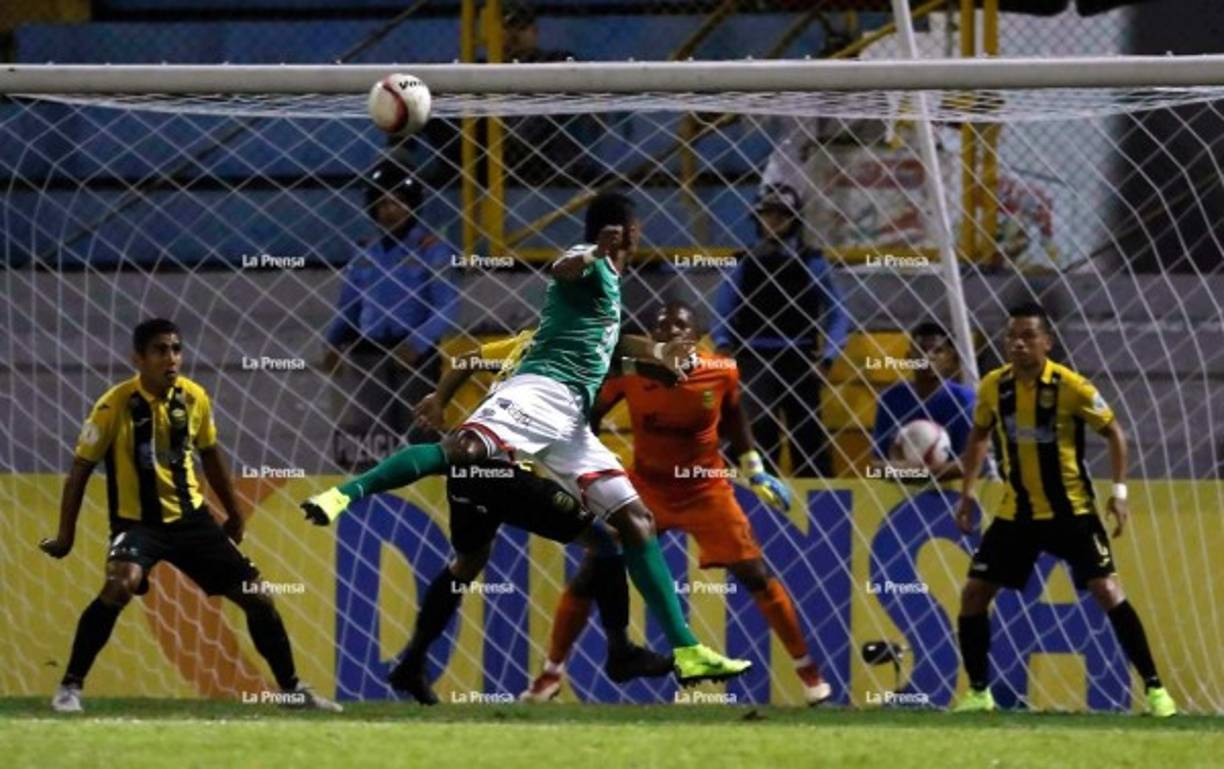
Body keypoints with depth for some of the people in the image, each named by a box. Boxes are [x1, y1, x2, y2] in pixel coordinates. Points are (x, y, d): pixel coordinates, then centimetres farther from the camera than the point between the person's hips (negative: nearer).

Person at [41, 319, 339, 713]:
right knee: (120, 585, -34)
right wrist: (66, 534, -9)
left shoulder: (194, 398, -3)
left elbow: (210, 455, 14)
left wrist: (234, 514, 21)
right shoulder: (115, 405, -16)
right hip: (137, 521, -5)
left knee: (256, 596, 2)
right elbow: (80, 470, -9)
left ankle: (292, 689, 21)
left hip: (191, 518, 5)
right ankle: (70, 687, -22)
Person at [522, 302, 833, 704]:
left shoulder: (721, 373, -14)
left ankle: (808, 671, 8)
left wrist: (754, 472, 8)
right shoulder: (630, 372, -17)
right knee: (589, 575, -5)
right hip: (646, 488, 0)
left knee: (756, 575, -5)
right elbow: (589, 415, -2)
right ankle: (551, 674, 10)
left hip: (706, 490, 0)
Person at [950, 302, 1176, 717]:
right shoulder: (994, 386, -3)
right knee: (973, 594, -1)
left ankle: (1154, 688, -6)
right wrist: (968, 491, 8)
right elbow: (979, 435, 15)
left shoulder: (1070, 386, -16)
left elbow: (1113, 431, -5)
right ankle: (978, 691, 15)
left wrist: (1119, 491, -13)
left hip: (1070, 511, -4)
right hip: (1016, 512, 4)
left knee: (1107, 591, -14)